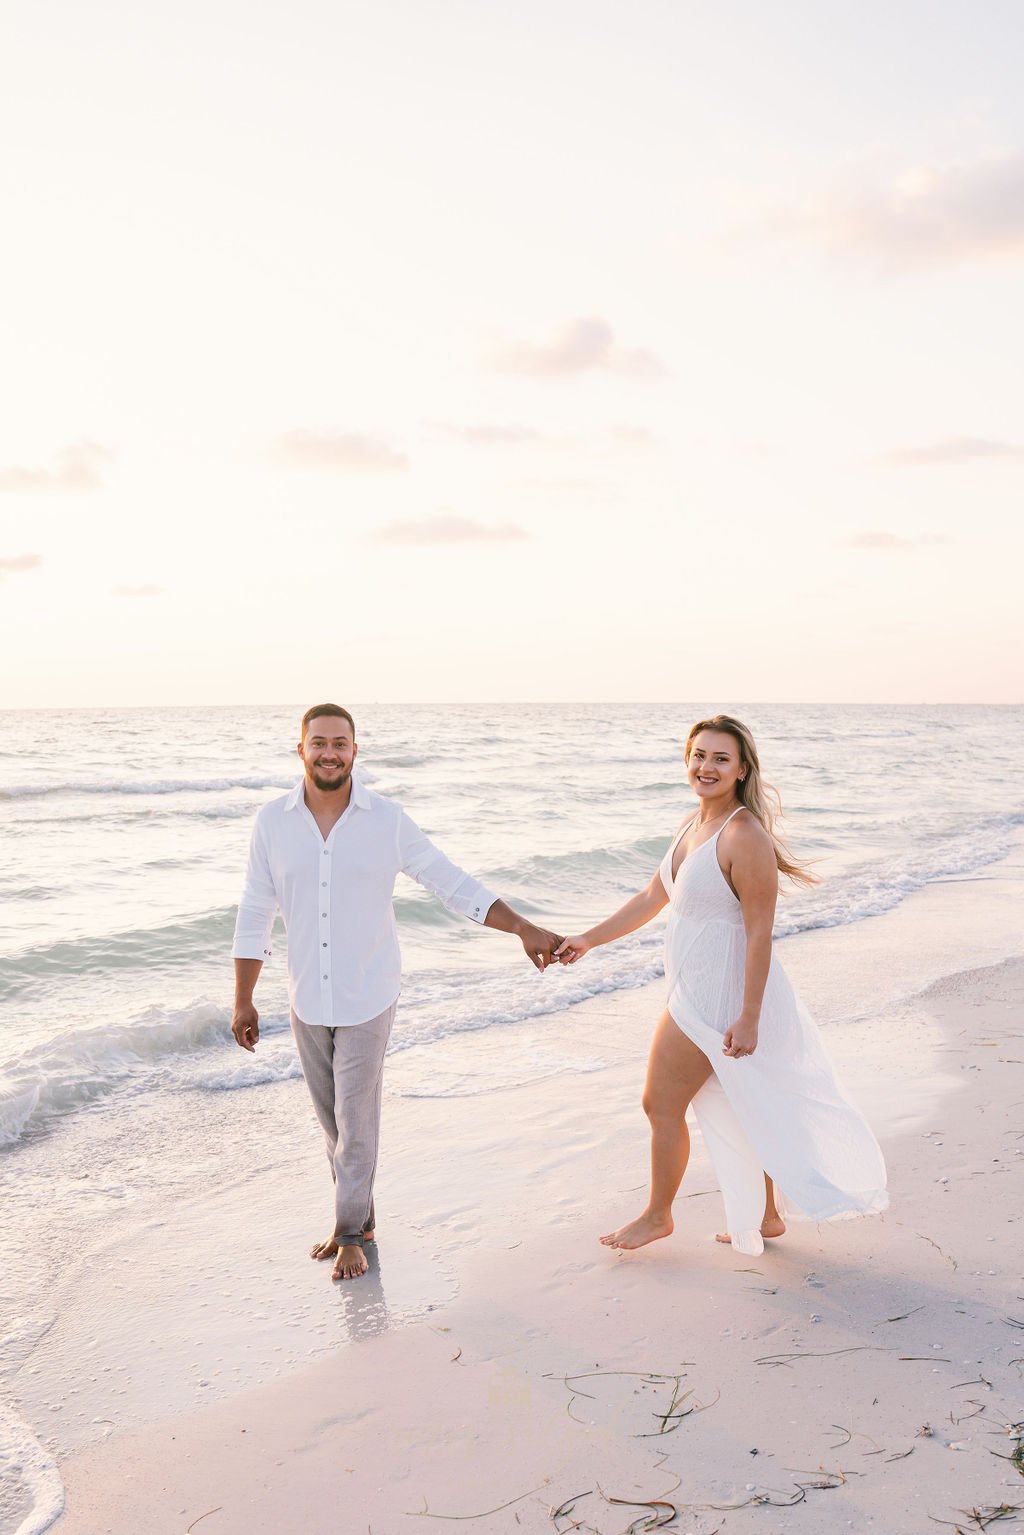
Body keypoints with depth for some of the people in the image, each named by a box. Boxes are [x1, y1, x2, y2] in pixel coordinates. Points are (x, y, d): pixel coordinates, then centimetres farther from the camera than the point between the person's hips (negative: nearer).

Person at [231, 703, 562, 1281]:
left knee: (357, 1119, 2)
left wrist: (524, 928, -12)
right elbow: (255, 916, 3)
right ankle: (359, 1217, 34)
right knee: (333, 1118, 14)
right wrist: (244, 1002, 5)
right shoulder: (273, 822, -5)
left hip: (367, 998, -2)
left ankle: (350, 1232, 21)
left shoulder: (388, 820, -10)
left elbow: (454, 885, -4)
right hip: (307, 1000, 3)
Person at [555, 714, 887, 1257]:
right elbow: (653, 897, 15)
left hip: (718, 997, -9)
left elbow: (760, 933, -23)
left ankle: (657, 1215, 26)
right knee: (740, 1108, 19)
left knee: (662, 1104, 5)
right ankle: (767, 1215, 35)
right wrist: (587, 940, 15)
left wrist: (748, 1018, -22)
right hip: (696, 989, 9)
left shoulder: (745, 837, -23)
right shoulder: (694, 824, 6)